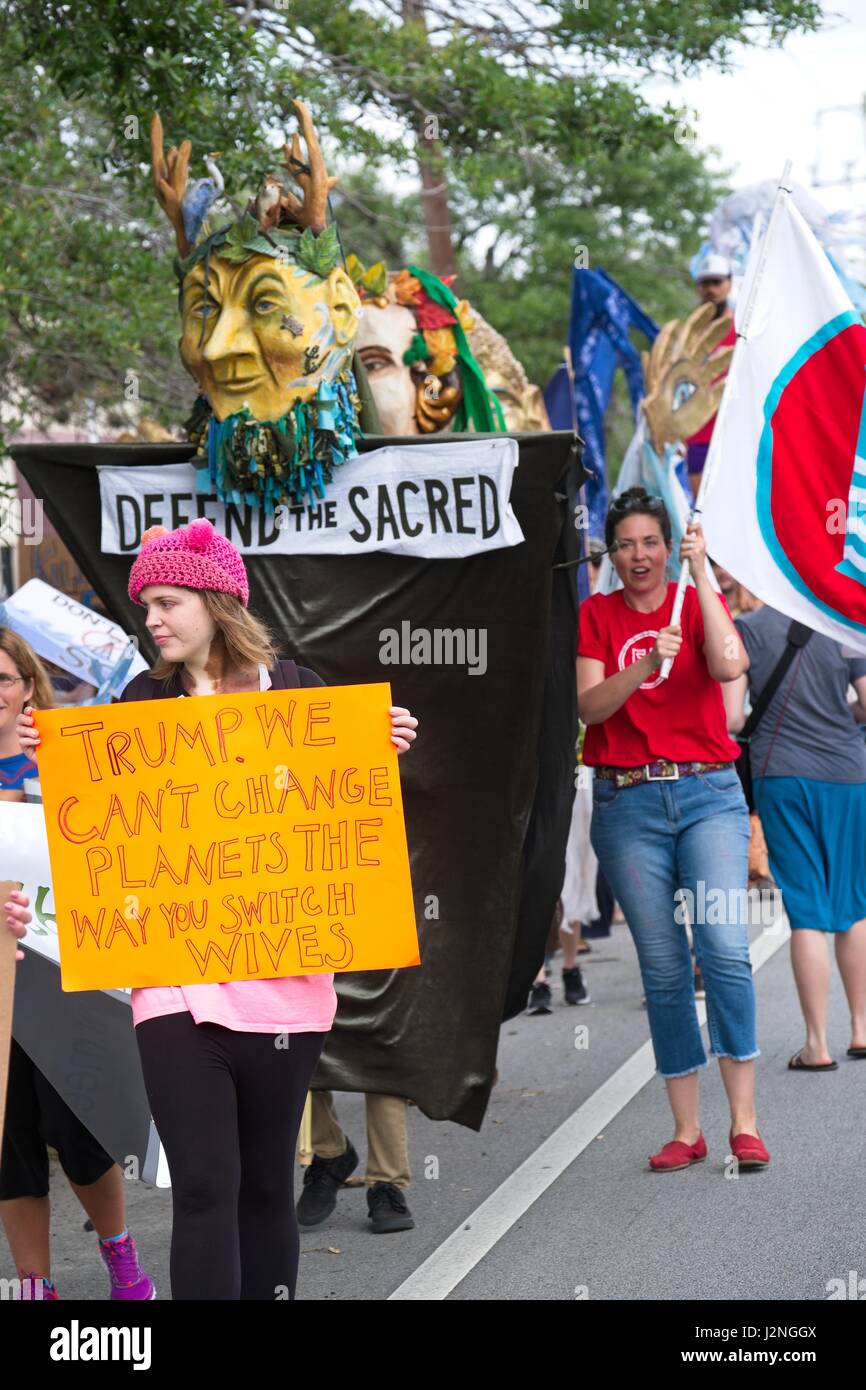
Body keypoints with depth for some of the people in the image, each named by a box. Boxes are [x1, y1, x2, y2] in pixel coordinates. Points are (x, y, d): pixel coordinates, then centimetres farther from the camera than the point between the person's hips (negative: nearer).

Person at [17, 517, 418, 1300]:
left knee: (266, 1180, 11)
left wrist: (386, 749, -10)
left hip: (283, 978, 0)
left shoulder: (294, 689, 3)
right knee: (205, 1186, -5)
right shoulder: (144, 700, 5)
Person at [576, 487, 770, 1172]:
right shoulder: (596, 616, 8)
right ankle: (687, 1128, 9)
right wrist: (647, 664, -21)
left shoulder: (698, 601, 6)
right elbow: (590, 705, -5)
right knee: (663, 967, 3)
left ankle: (745, 1120, -11)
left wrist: (701, 573, -15)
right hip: (627, 802, 1)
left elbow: (729, 665, -15)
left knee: (726, 946, -16)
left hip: (708, 793, -1)